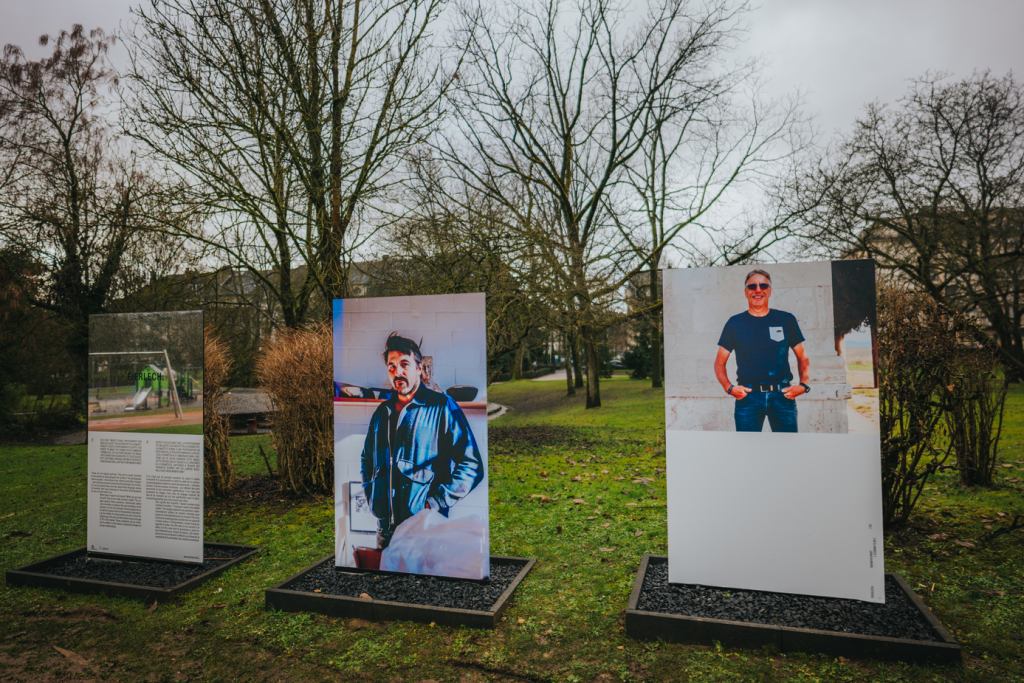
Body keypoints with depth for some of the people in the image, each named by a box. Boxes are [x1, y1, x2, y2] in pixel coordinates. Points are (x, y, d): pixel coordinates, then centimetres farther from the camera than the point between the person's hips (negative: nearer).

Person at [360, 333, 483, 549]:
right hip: (385, 526, 5)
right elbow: (367, 458, 26)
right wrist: (372, 495, 11)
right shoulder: (382, 412, 11)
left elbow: (472, 465, -12)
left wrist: (436, 503, -16)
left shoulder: (442, 407, -7)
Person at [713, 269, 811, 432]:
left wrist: (803, 385, -1)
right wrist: (729, 387, -4)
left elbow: (803, 357, 16)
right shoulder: (735, 323, 8)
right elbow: (719, 362, 11)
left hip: (782, 396, 1)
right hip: (747, 396, -1)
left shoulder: (786, 320, 10)